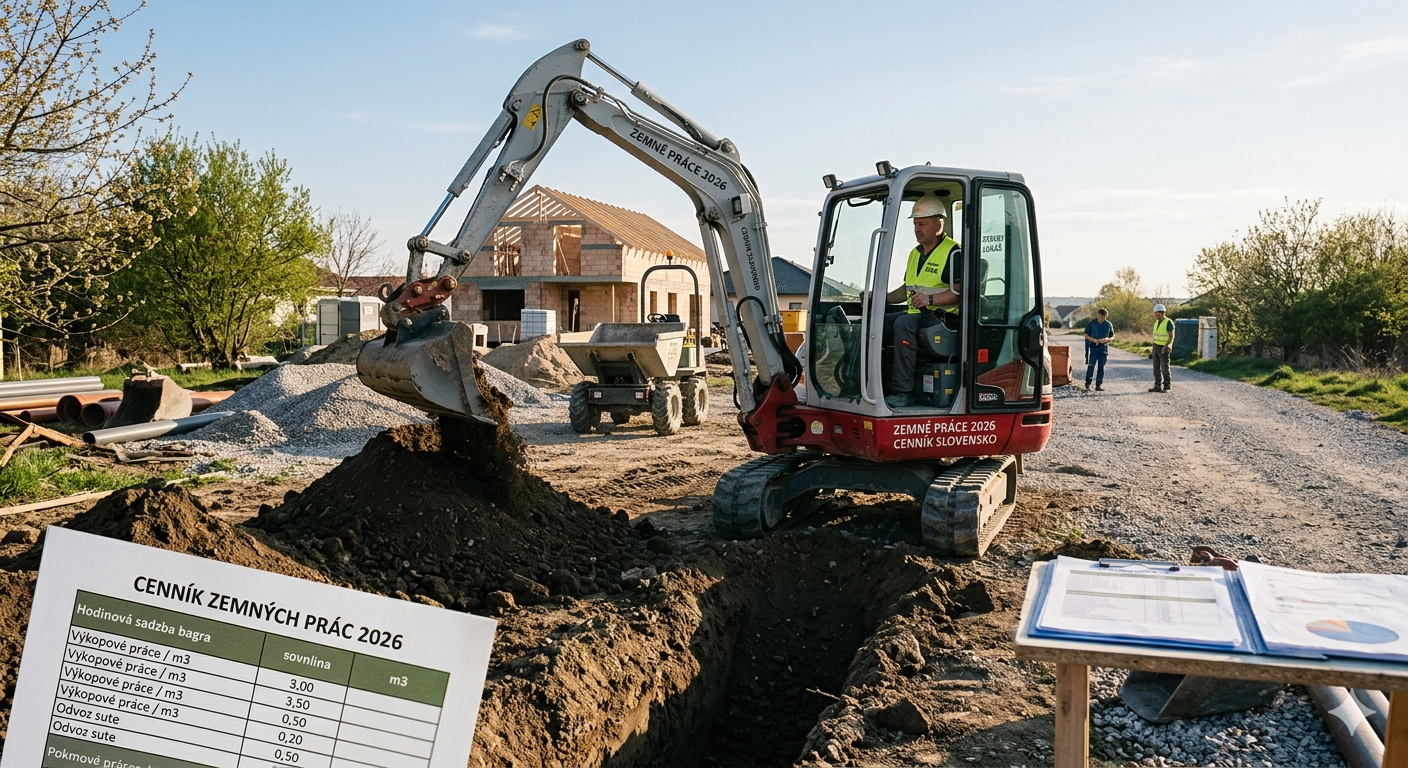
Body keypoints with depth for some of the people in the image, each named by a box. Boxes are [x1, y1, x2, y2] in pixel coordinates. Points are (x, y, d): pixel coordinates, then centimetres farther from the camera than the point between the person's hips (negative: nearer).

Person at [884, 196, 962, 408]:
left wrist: (930, 299, -26)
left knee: (903, 324, -34)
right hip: (917, 317, 9)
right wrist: (883, 297, 14)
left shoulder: (954, 253, -6)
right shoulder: (915, 253, 22)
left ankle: (902, 392, -33)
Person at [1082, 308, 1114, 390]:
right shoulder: (1091, 323, -1)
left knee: (1101, 367, 3)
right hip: (1093, 347, -2)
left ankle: (1098, 385, 9)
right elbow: (1086, 335, 3)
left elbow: (1112, 337, 10)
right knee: (1091, 365, -8)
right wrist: (1093, 340, -14)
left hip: (1104, 348, 2)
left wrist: (1107, 339, -13)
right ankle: (1088, 383, 7)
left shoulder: (1109, 324, 4)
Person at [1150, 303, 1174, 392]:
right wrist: (1154, 347, 16)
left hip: (1164, 348, -8)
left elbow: (1171, 336, -18)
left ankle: (1166, 387, 4)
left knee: (1164, 368, -3)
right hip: (1156, 347, 8)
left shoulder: (1168, 322, -14)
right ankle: (1158, 386, 8)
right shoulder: (1157, 322, 12)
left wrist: (1166, 346, -29)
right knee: (1156, 368, 5)